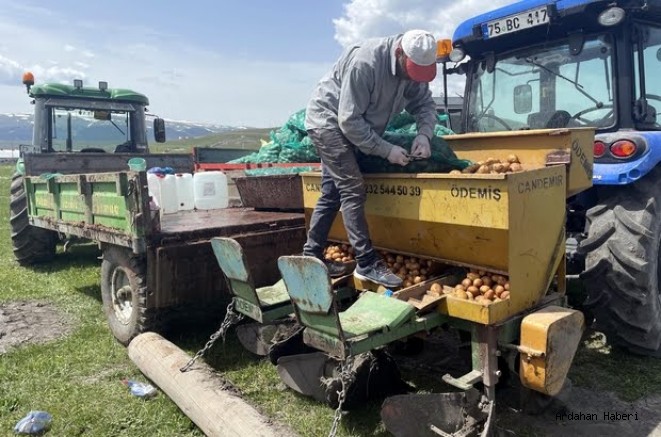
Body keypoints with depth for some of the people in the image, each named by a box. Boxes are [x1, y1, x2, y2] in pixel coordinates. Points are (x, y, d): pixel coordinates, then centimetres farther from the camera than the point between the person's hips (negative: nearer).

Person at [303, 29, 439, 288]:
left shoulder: (413, 66, -7)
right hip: (328, 120, -8)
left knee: (332, 193, 9)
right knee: (352, 190, -16)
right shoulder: (365, 63, -30)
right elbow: (349, 121, -29)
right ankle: (367, 264, -12)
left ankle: (311, 256, 18)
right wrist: (386, 150, -27)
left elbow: (425, 104, 0)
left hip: (352, 128, 8)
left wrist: (424, 134, -21)